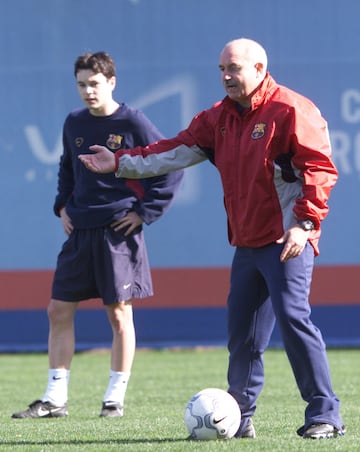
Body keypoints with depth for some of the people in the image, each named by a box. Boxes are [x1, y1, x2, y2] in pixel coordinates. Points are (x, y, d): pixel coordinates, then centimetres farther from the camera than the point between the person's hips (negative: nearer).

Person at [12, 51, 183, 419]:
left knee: (119, 313, 0)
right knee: (58, 312, 2)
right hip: (79, 232, 6)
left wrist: (145, 211, -8)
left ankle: (115, 399, 8)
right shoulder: (74, 124, 9)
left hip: (119, 231, -6)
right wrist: (62, 206, 12)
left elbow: (172, 166, -5)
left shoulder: (132, 123, -7)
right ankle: (55, 399, 7)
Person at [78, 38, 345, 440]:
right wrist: (120, 163, 8)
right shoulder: (219, 117, 16)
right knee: (242, 333, 8)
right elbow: (176, 151, 14)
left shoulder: (291, 110, -9)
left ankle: (324, 416, -11)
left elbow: (319, 168, -14)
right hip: (247, 243, 8)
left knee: (293, 318, -16)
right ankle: (240, 417, 17)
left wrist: (304, 223, -21)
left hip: (288, 241, -8)